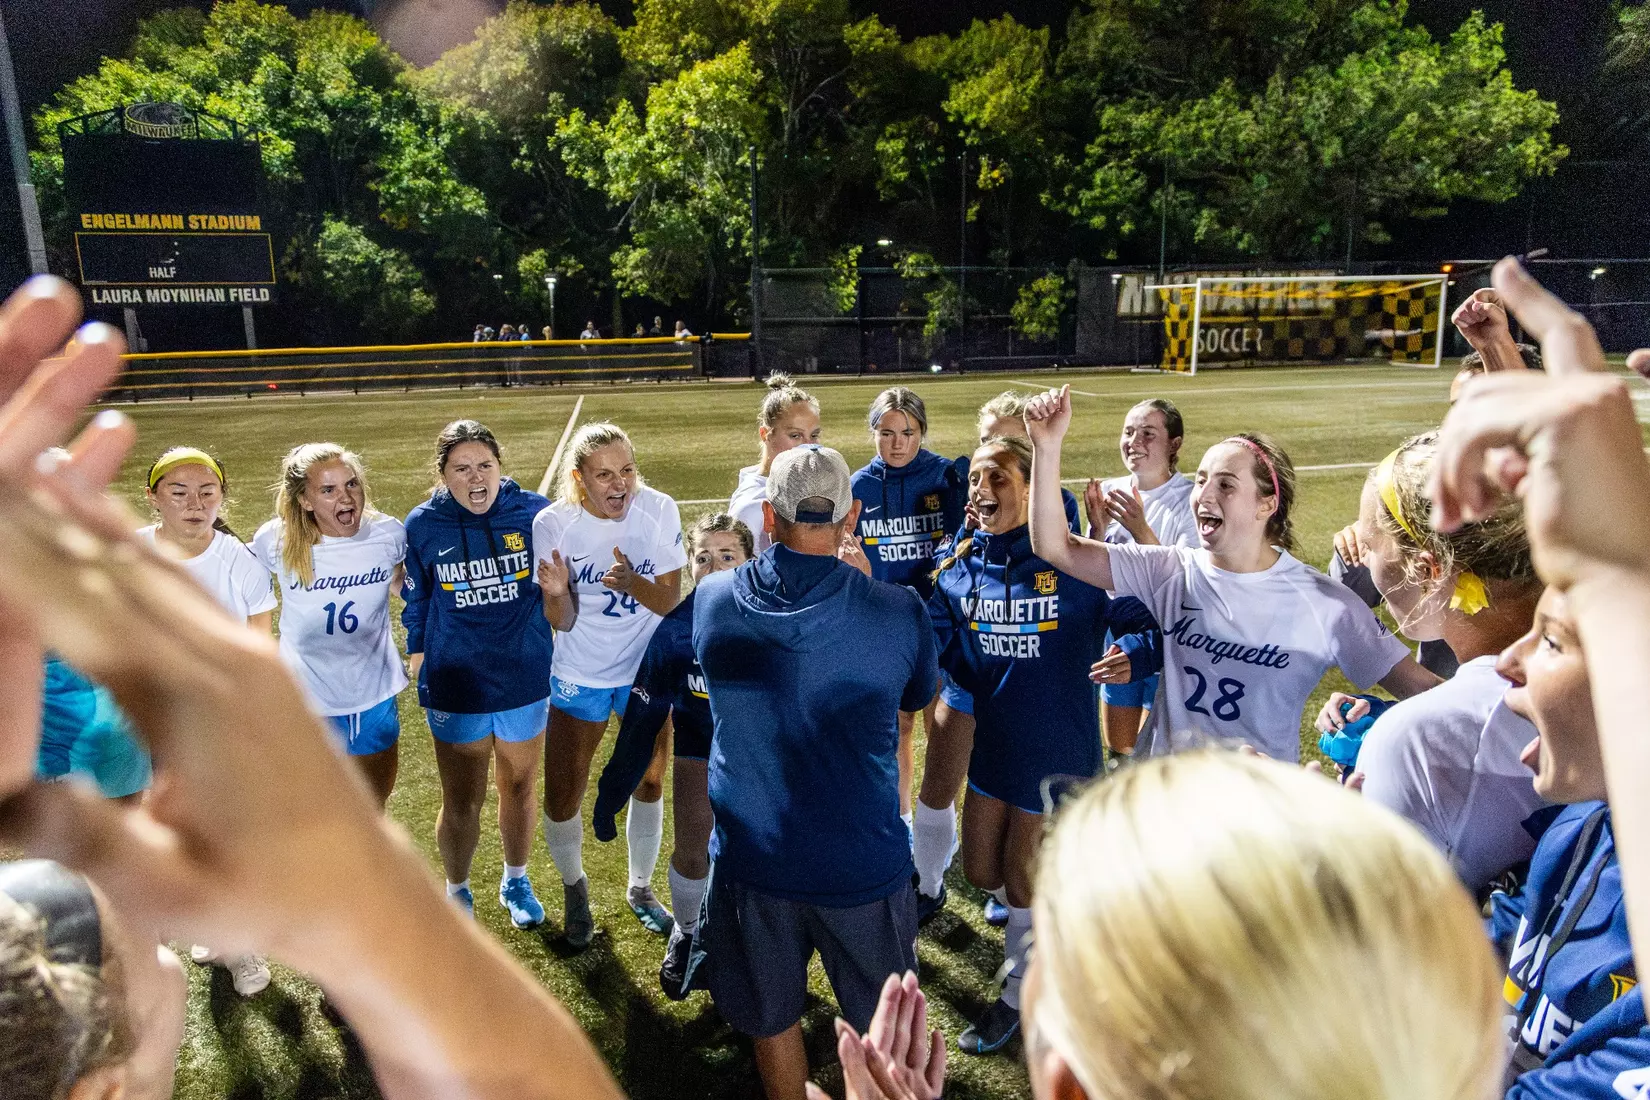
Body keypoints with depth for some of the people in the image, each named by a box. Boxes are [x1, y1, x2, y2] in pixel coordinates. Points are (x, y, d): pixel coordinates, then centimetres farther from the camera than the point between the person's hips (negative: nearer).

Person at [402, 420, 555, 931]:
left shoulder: (534, 512, -11)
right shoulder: (423, 525, -9)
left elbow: (558, 578, 4)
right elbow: (415, 600, 6)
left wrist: (557, 586, -16)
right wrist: (419, 657, 11)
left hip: (525, 678, 1)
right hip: (455, 685, -1)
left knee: (519, 788, 19)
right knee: (461, 801, 11)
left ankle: (516, 880, 44)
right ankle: (457, 892, 37)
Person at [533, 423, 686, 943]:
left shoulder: (660, 510, -18)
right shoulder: (553, 523, -18)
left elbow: (671, 600, -14)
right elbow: (562, 621, -14)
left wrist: (633, 582, -35)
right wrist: (557, 592, -37)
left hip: (648, 671, 1)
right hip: (579, 676, -1)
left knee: (649, 784, 18)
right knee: (562, 800, 7)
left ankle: (641, 886, 43)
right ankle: (574, 886, 38)